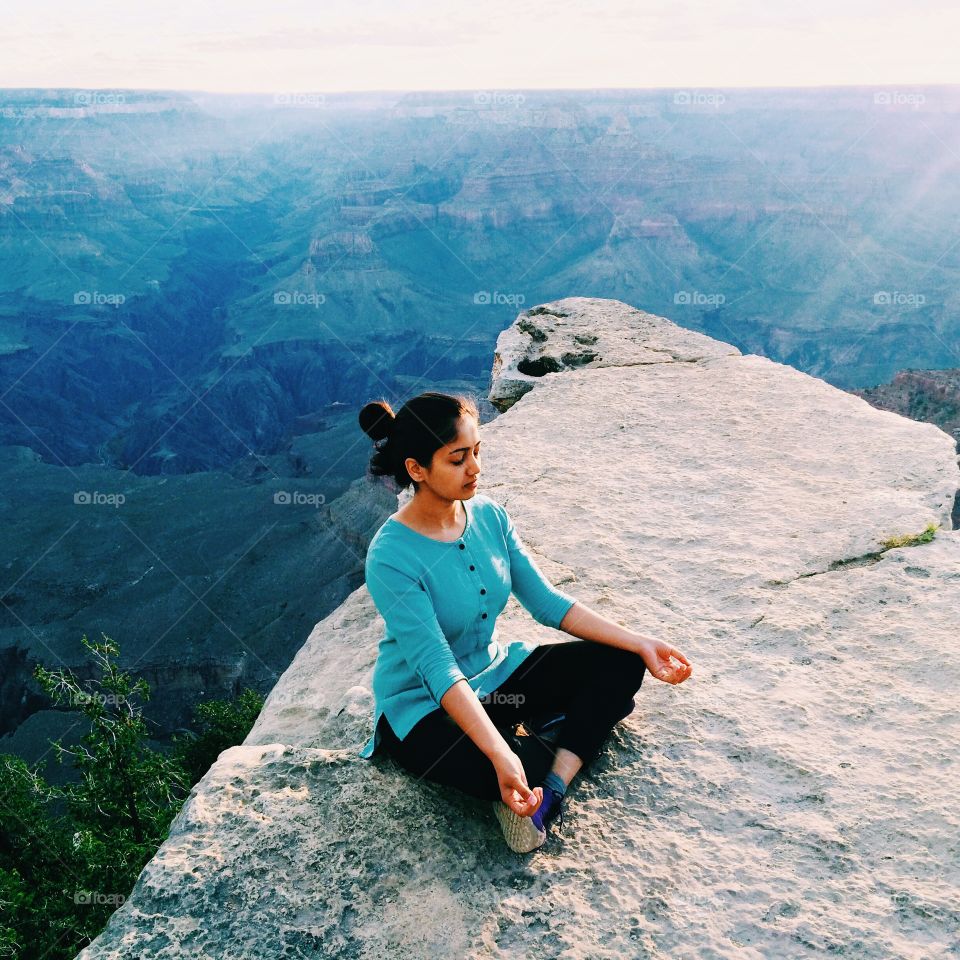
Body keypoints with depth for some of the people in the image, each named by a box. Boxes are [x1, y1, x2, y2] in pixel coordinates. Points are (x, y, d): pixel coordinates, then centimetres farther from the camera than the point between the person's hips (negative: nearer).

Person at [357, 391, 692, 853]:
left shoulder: (489, 514, -6)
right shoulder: (391, 559, -26)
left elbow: (547, 601, -3)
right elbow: (437, 669, -31)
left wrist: (640, 644, -10)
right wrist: (501, 755, -41)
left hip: (494, 671, 7)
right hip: (423, 707, -7)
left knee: (620, 663, -6)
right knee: (527, 768, -34)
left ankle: (554, 786, -14)